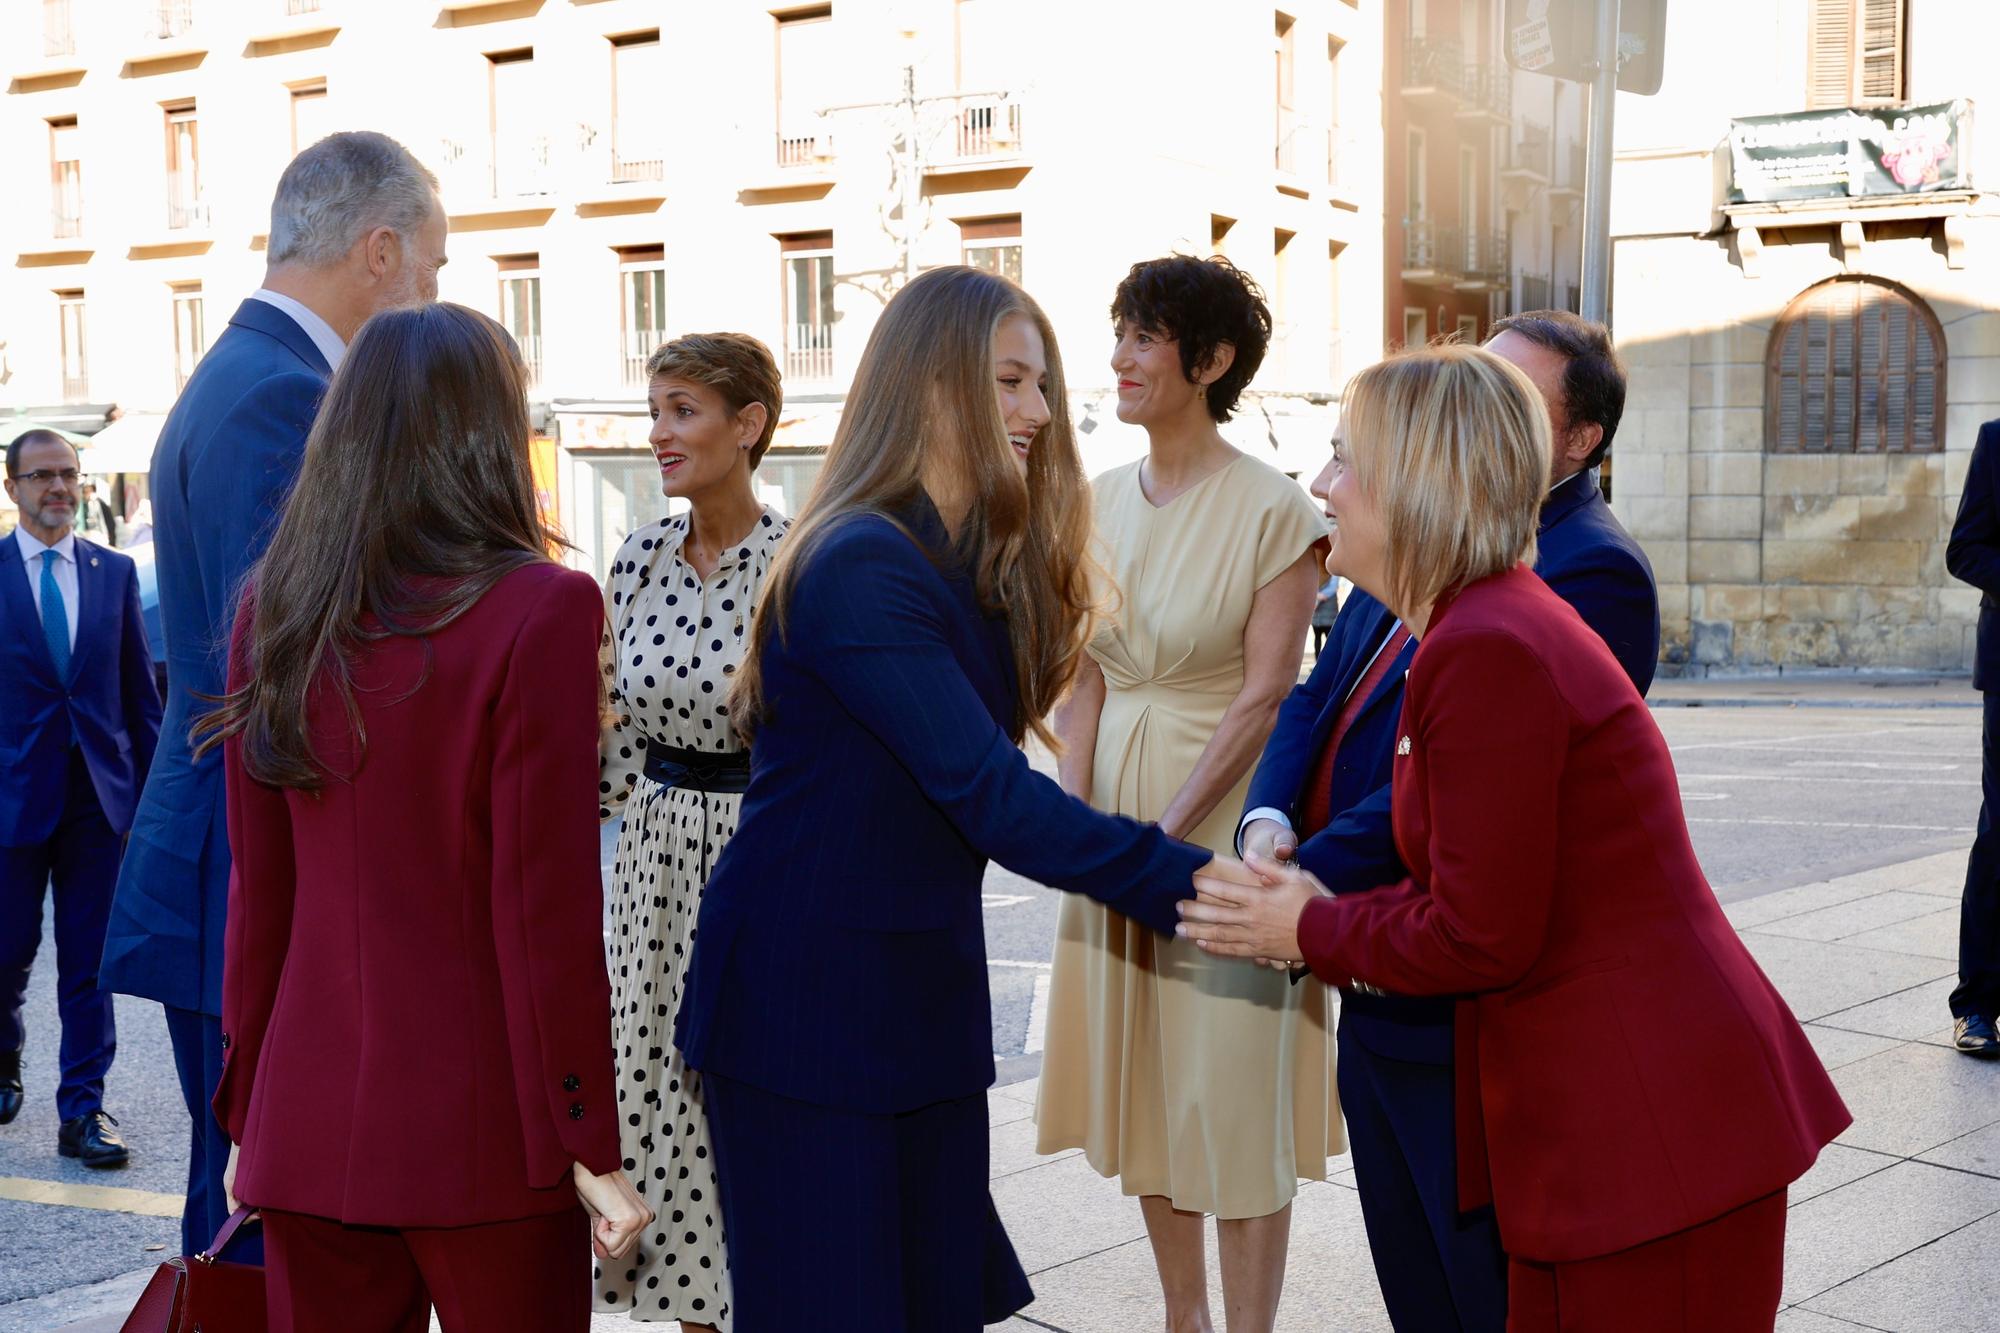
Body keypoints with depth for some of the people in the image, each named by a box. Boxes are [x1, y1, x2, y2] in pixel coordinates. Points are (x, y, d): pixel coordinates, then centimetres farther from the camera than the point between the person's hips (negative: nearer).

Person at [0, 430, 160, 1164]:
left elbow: (139, 686, 8)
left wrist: (153, 784, 4)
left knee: (89, 960, 5)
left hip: (99, 792, 2)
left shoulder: (115, 571, 6)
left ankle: (82, 1110, 11)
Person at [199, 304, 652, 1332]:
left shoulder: (272, 608, 2)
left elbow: (257, 892, 6)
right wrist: (589, 1147, -6)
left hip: (308, 1126, 5)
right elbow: (546, 909, -13)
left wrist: (247, 1114, 15)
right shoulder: (541, 610, -12)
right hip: (481, 1130, -4)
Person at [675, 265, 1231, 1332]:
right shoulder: (860, 566, -19)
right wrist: (1196, 884, -25)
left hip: (921, 994, 8)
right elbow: (993, 799, -24)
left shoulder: (979, 564, 10)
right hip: (807, 1002, -8)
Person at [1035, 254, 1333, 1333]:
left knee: (1236, 1087, 1)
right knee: (1143, 1080, 13)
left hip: (1222, 816, -6)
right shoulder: (1104, 499, 7)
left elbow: (1266, 694, -14)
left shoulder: (1272, 508, -11)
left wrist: (1166, 834, -17)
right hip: (1117, 805, 6)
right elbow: (1085, 674, 7)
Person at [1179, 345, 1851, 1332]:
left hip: (1649, 1130, -10)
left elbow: (1479, 939, -19)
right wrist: (1325, 914, 7)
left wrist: (1310, 935, -4)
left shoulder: (1485, 653, -21)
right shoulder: (1500, 617, 11)